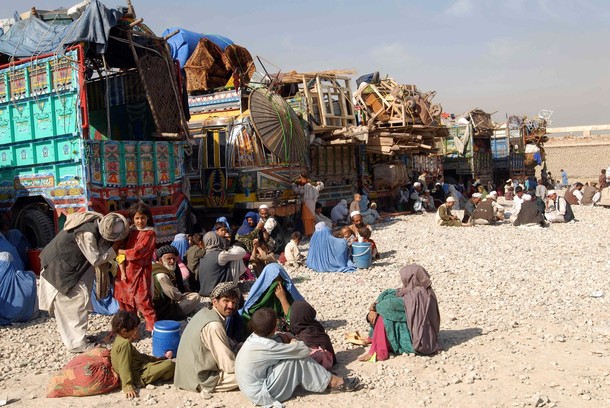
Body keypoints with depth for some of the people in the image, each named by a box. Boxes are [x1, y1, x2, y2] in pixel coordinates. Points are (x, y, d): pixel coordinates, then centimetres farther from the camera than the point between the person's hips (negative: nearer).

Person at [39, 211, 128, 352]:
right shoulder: (87, 234, -32)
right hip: (59, 268, -9)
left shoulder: (98, 221, -8)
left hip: (66, 264, 9)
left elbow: (102, 247, 1)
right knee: (74, 303, -5)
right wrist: (114, 248, -15)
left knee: (67, 304, 17)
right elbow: (96, 260, -22)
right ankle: (77, 343, 2)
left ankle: (70, 336, 28)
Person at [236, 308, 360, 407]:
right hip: (262, 394, -9)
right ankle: (332, 382, -3)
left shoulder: (254, 337, -2)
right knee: (298, 359, -17)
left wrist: (286, 337, -9)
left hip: (252, 389, 9)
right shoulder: (268, 347, -28)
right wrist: (294, 343, -1)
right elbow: (304, 350, -22)